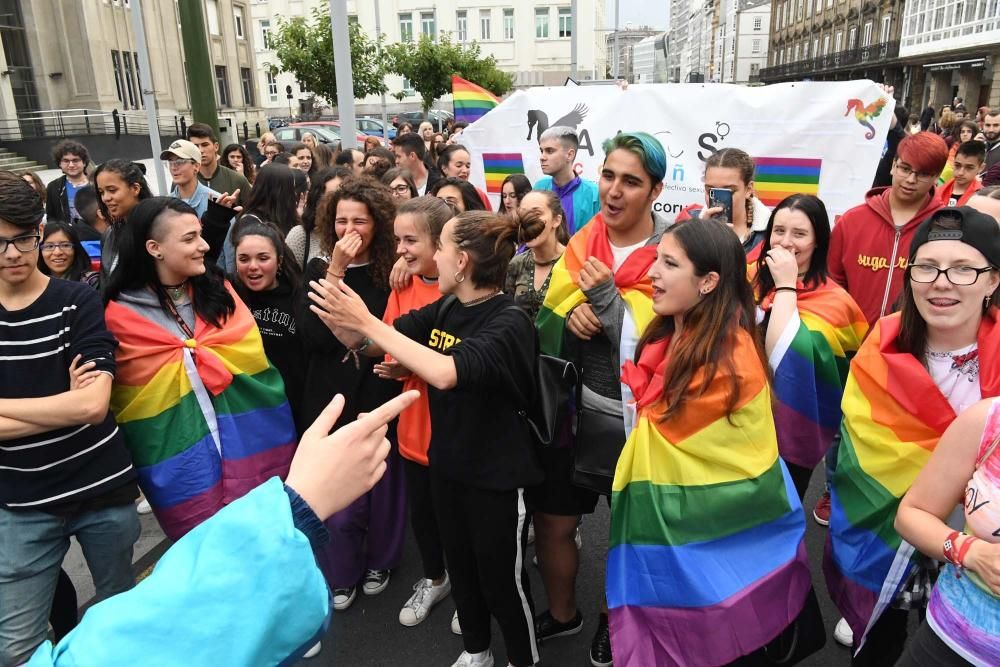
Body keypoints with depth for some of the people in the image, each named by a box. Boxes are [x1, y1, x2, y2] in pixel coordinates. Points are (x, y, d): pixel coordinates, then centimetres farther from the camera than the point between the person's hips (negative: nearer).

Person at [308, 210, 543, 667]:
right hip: (446, 463, 7)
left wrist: (367, 323, -37)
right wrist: (341, 320, -23)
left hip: (496, 476, -7)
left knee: (502, 581, 13)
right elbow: (370, 344, -2)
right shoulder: (443, 309, -1)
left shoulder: (509, 323, -24)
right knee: (460, 568, 24)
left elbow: (447, 373, -39)